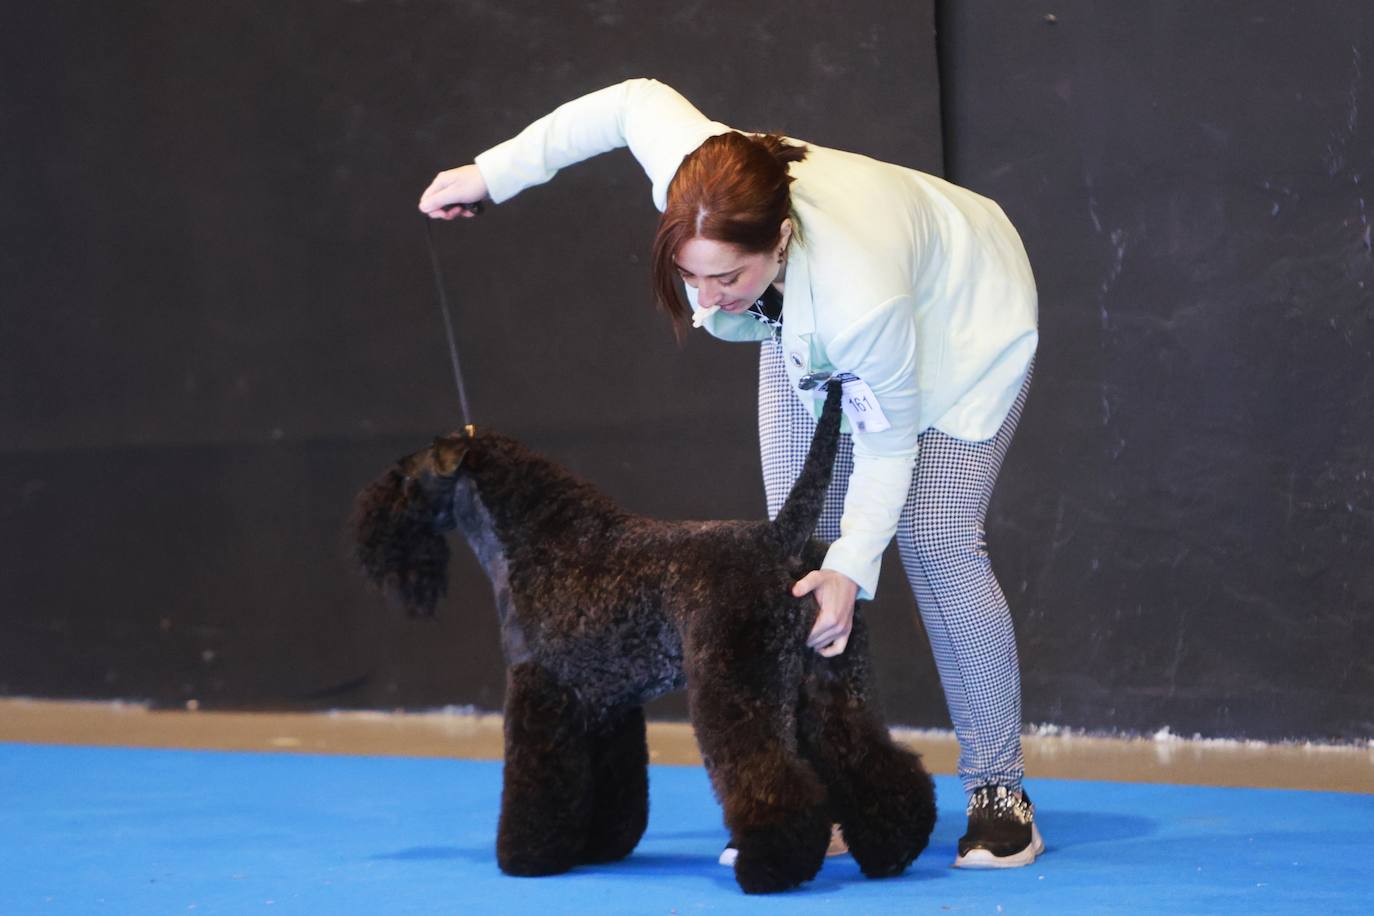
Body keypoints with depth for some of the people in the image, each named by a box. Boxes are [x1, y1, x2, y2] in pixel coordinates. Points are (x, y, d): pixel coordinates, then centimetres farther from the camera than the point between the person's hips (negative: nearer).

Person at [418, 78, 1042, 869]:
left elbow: (887, 441, -30)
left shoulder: (863, 297, -47)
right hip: (808, 334, 6)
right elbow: (635, 100, -12)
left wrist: (850, 569, -38)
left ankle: (1000, 792, -3)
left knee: (936, 542, -14)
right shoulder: (688, 175, -35)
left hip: (958, 320, -6)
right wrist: (494, 173, -7)